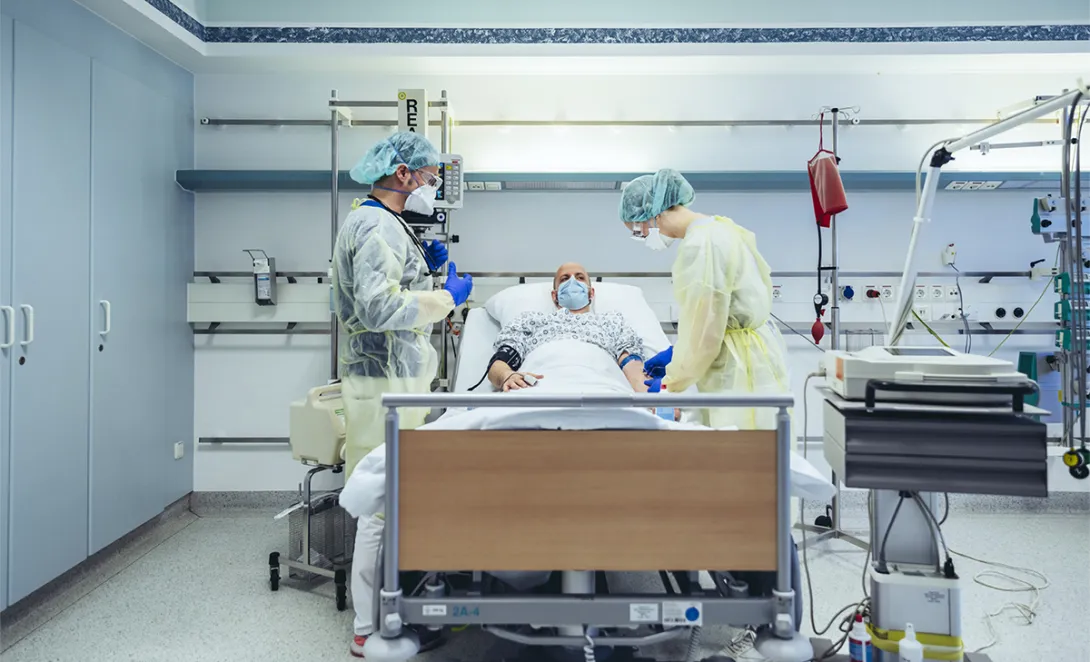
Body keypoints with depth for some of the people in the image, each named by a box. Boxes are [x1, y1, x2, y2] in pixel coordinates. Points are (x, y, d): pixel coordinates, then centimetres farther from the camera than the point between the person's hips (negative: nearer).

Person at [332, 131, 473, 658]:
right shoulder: (376, 226, -15)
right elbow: (379, 308, -25)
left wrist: (425, 266, 13)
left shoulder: (382, 224, 19)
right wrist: (447, 296, -15)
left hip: (394, 380, 11)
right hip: (385, 383, -11)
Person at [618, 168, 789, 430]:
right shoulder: (715, 227, 11)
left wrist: (669, 383, -4)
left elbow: (702, 331, -16)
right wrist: (675, 352, 18)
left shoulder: (700, 245, -19)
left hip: (741, 367, -10)